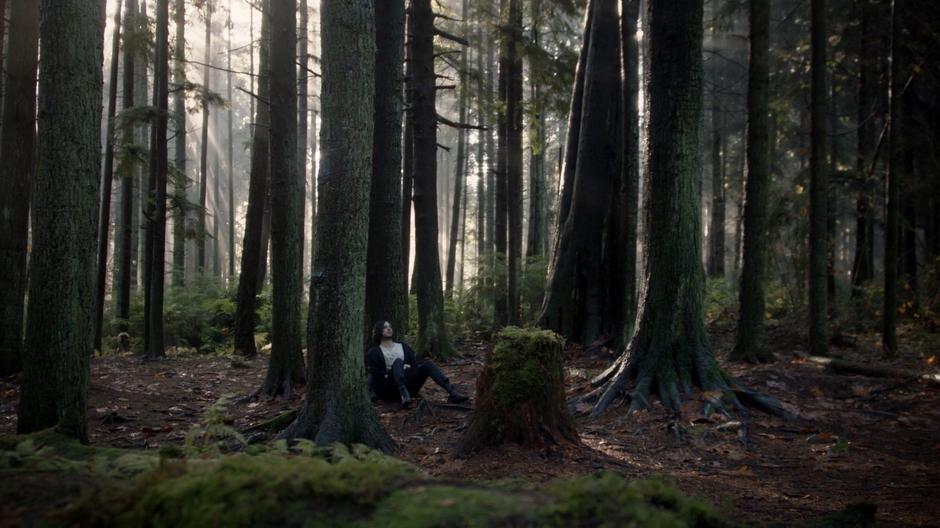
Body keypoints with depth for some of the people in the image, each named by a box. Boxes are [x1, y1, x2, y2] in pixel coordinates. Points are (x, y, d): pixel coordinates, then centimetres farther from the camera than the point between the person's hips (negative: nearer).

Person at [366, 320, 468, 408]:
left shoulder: (403, 347, 23)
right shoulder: (373, 352, 9)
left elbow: (415, 364, 14)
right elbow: (376, 374, -3)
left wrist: (407, 368, -7)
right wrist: (400, 368, -8)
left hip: (407, 384, 4)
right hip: (387, 389, -4)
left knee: (427, 364, -18)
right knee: (398, 361, -30)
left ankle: (452, 392, -39)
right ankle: (403, 394, -59)